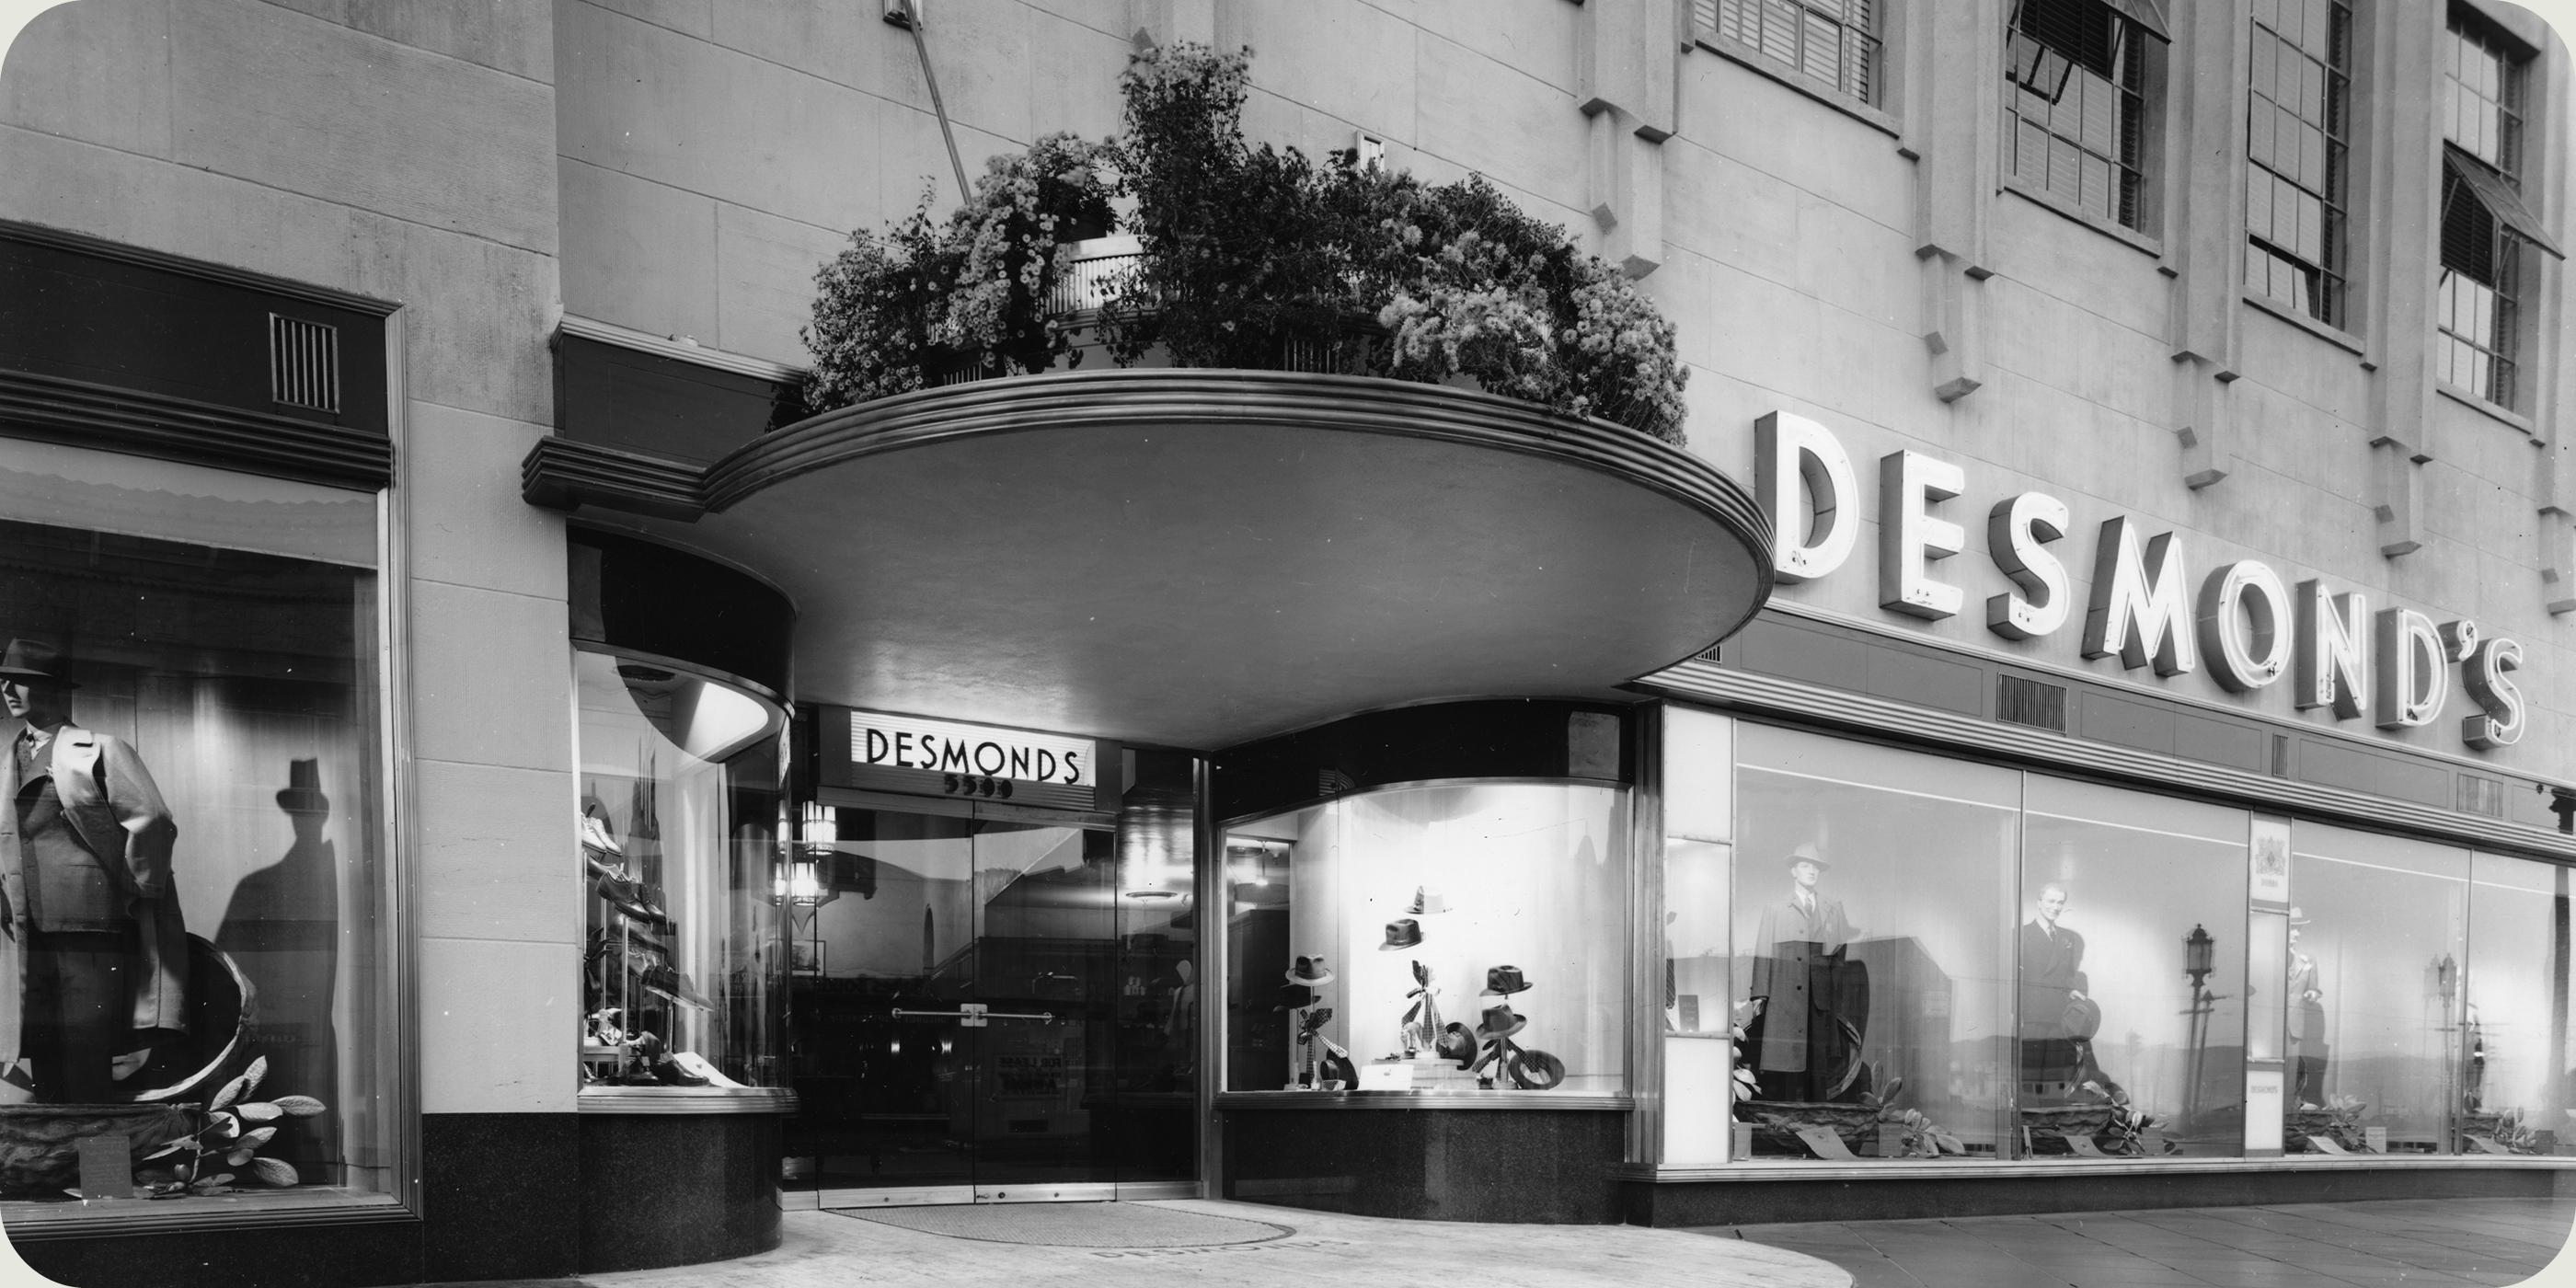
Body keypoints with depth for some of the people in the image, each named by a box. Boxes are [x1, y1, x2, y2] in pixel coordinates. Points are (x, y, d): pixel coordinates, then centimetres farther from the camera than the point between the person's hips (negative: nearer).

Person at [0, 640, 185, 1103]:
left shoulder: (99, 751, -2)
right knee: (47, 1086, 8)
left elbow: (152, 824, -13)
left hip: (88, 944, -6)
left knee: (85, 1083, -7)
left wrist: (135, 898, -8)